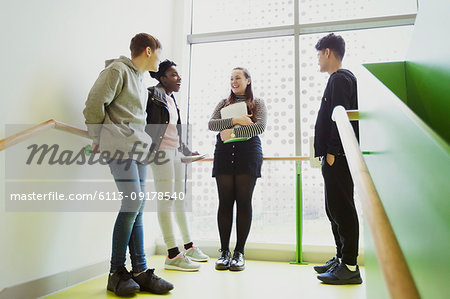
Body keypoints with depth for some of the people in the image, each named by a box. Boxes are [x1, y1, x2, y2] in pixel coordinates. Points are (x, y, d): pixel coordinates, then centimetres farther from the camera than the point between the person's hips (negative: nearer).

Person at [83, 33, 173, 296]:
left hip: (139, 147, 8)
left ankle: (140, 271, 5)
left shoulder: (141, 79, 25)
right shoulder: (118, 70, -2)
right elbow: (94, 104, -9)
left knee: (137, 207, 2)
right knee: (133, 201, -17)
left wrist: (143, 139, 16)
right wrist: (99, 141, -4)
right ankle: (117, 272, -3)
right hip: (120, 146, -8)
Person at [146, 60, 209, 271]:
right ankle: (172, 255, -5)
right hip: (161, 151, -8)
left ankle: (188, 247, 21)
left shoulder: (172, 100, 21)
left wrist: (187, 151, 25)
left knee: (179, 200, 12)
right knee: (167, 200, -9)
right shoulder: (152, 94, -2)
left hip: (176, 152, 9)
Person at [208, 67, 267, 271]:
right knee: (225, 203, -1)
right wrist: (235, 120, -9)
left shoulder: (257, 103, 12)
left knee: (244, 202, -3)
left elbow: (260, 127, -5)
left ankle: (239, 252, 4)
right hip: (224, 155, 2)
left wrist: (233, 131, -11)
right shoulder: (224, 103, 20)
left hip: (248, 155, -2)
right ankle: (224, 251, 7)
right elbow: (211, 124, 4)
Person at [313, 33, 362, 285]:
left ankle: (350, 267, 0)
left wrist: (332, 151, -20)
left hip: (338, 157, -10)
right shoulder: (340, 78, 24)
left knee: (342, 210, -7)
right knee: (335, 209, 13)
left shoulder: (340, 78, -7)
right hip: (336, 157, 10)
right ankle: (341, 258, 23)